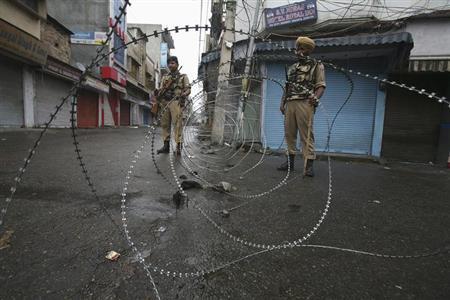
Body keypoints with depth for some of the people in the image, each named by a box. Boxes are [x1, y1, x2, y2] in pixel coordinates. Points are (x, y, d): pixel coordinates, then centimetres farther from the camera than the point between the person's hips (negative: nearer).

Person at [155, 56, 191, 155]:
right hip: (164, 102, 5)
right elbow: (161, 89, 21)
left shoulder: (183, 76, 13)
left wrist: (184, 94, -18)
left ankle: (178, 146, -11)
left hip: (176, 102, -4)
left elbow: (188, 89, 4)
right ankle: (166, 145, 9)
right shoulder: (164, 77, 24)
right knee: (165, 124, 3)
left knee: (177, 124, -13)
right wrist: (157, 92, -2)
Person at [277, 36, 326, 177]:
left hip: (304, 103, -5)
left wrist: (316, 97, -19)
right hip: (289, 103, 6)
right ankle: (290, 161, 13)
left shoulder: (317, 66, 10)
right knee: (289, 133, 4)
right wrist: (282, 102, 14)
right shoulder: (292, 68, 26)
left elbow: (321, 85, 1)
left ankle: (309, 164, -7)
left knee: (306, 134, -10)